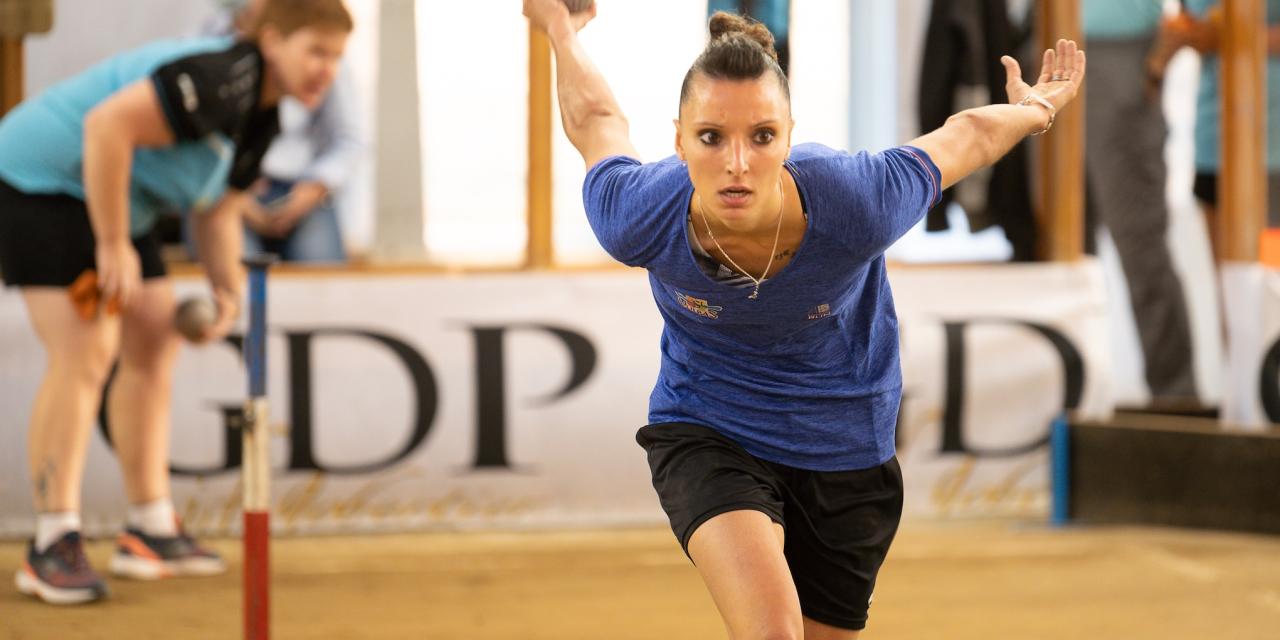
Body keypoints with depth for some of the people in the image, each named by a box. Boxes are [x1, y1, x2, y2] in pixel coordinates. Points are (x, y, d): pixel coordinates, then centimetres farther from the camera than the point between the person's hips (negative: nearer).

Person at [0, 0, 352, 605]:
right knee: (83, 355, -18)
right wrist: (113, 245, -31)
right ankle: (53, 545, -16)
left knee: (153, 349, 10)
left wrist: (227, 287, 0)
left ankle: (149, 531, 17)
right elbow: (107, 124, -37)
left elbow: (216, 210, 17)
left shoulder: (260, 120, 6)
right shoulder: (219, 79, -27)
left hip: (114, 205, 11)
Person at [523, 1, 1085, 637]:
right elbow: (596, 118, -5)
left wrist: (1035, 109, 13)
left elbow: (967, 134, -9)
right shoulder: (640, 223, -28)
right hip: (704, 433, -1)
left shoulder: (856, 208, -32)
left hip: (843, 448, 2)